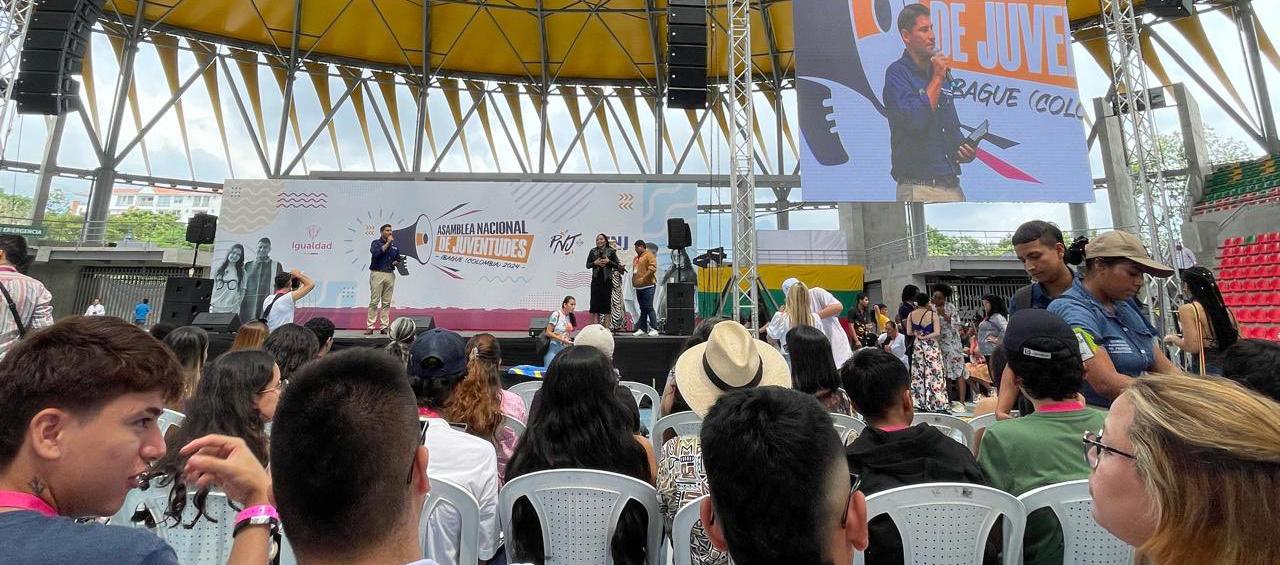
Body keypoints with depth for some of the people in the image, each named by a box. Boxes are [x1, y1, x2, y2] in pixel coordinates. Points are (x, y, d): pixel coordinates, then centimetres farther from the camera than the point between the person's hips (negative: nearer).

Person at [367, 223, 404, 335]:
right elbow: (376, 252, -20)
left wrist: (397, 262, -3)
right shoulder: (376, 243, 1)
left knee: (387, 302, 5)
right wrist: (388, 243, -13)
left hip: (390, 275, 4)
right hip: (377, 274, -4)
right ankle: (370, 327, -2)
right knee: (374, 302, -5)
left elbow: (397, 260, 21)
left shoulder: (394, 245, 15)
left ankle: (384, 327, 8)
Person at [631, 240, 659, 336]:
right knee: (642, 308, 11)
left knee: (648, 307, -11)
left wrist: (643, 278, -18)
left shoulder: (649, 256, -5)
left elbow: (652, 268, -16)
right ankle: (642, 328, 15)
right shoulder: (636, 257, 20)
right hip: (639, 287, 8)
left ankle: (654, 329, -8)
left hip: (648, 286, -8)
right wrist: (634, 281, 13)